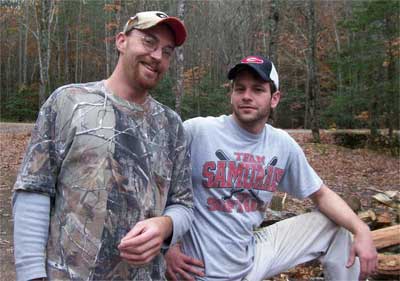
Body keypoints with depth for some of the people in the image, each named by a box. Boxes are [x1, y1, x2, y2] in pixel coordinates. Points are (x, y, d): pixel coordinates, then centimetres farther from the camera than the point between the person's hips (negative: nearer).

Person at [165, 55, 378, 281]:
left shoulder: (284, 144, -1)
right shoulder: (196, 131, -17)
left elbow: (321, 194, 8)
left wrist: (362, 231, -5)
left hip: (253, 254, 5)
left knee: (335, 227, 7)